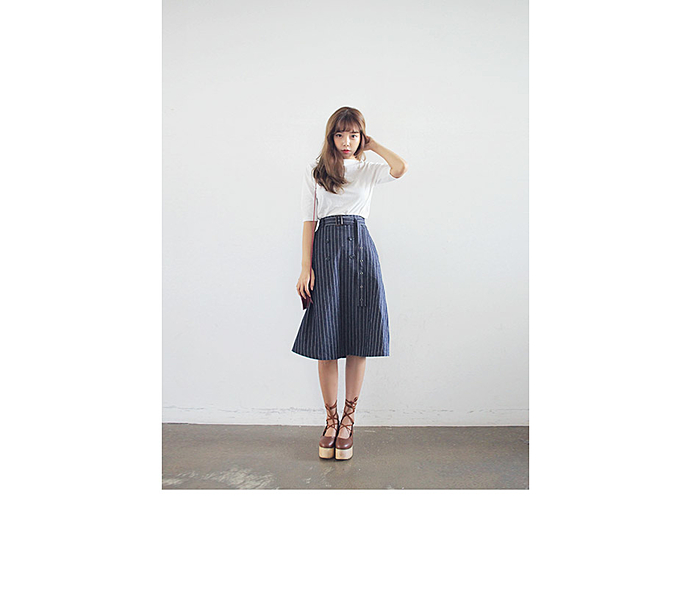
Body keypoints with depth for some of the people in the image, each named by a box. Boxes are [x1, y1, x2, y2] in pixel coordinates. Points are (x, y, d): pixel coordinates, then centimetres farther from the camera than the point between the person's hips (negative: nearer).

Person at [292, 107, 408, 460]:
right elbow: (309, 220, 6)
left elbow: (400, 168, -10)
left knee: (357, 340, 1)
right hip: (325, 249, 0)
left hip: (360, 249, 1)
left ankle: (348, 418, 15)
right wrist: (305, 267, -3)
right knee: (326, 339, -1)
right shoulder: (314, 171, 12)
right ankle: (331, 419, 14)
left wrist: (373, 145, 6)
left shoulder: (368, 170, 12)